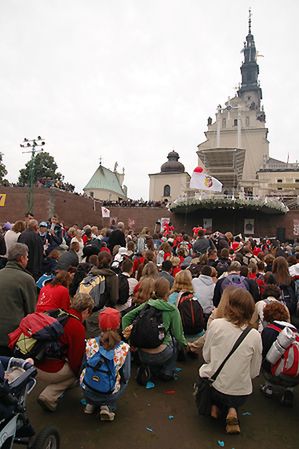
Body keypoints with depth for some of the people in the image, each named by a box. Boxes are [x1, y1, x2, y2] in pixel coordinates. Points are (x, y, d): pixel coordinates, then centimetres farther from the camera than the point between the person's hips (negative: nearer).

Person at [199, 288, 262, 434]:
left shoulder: (215, 324, -15)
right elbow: (254, 372, -2)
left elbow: (206, 356, -3)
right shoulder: (255, 335, -13)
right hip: (241, 394, 1)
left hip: (213, 385, -1)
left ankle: (215, 406, 13)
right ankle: (231, 410, 6)